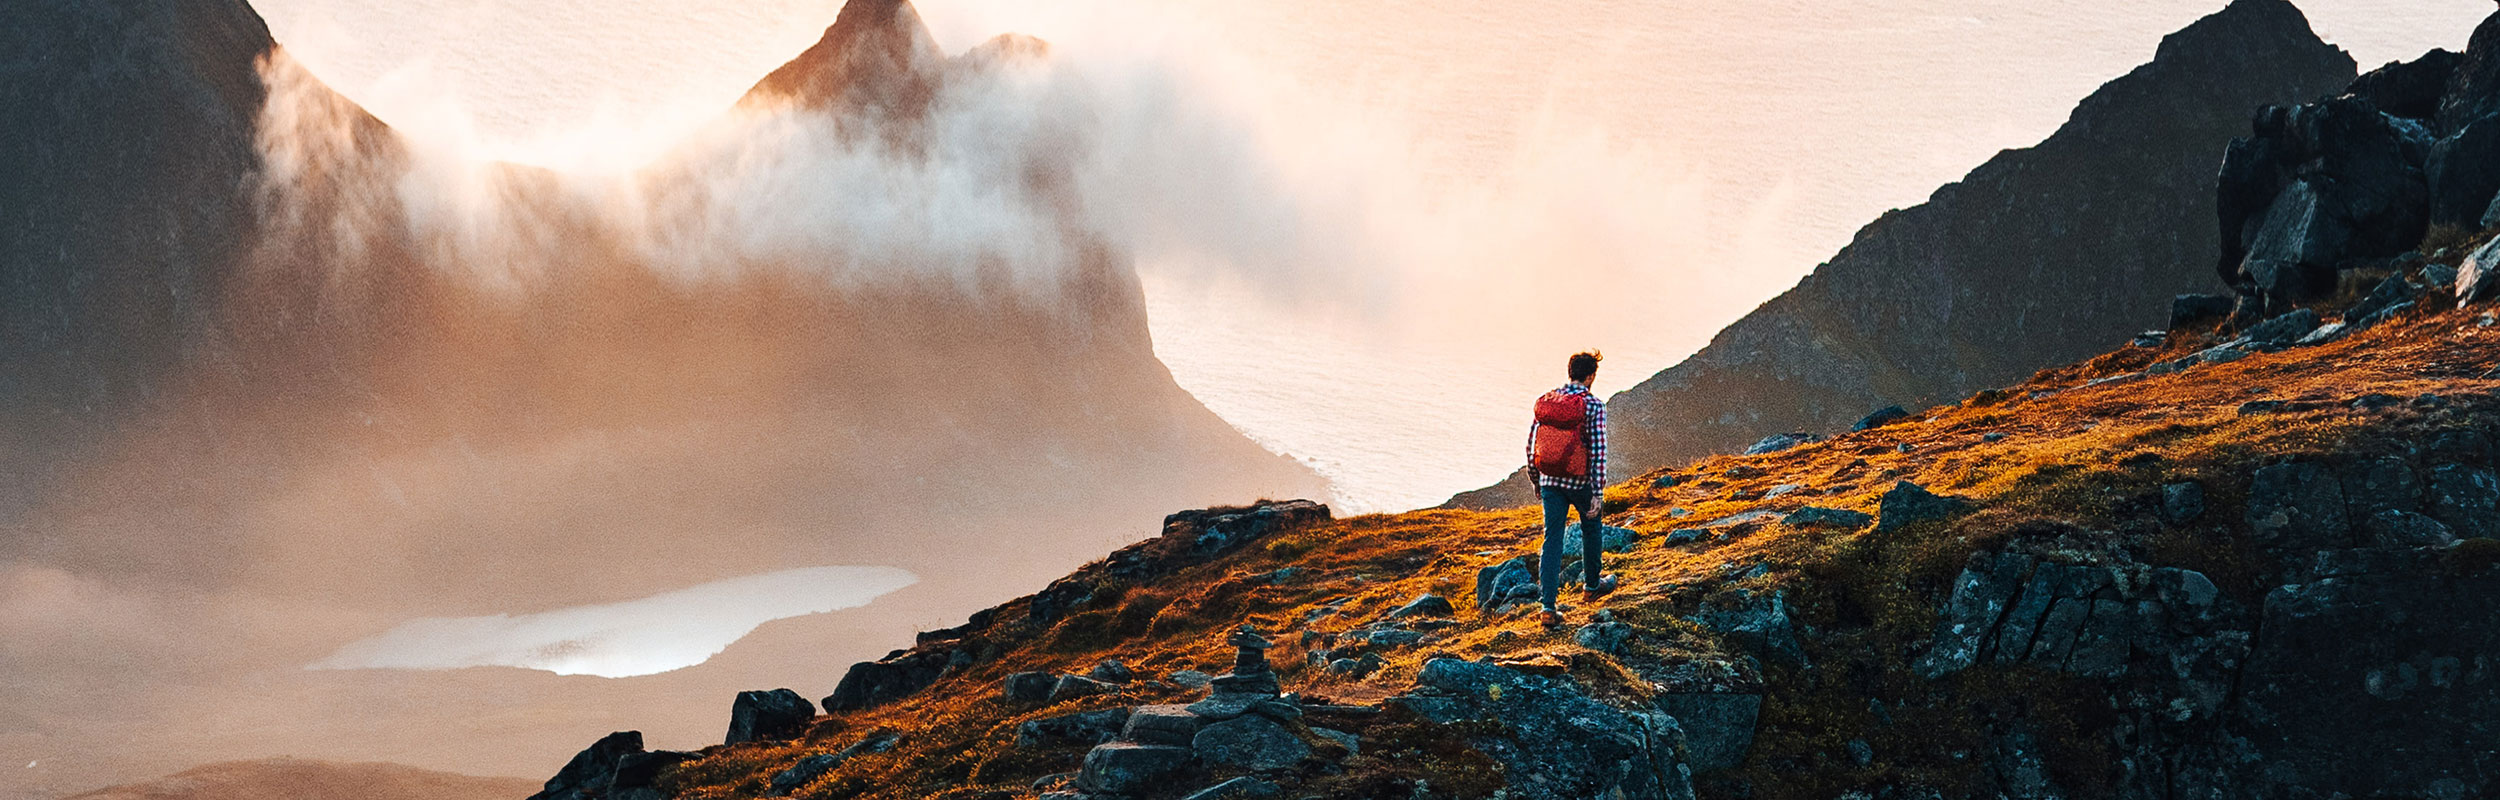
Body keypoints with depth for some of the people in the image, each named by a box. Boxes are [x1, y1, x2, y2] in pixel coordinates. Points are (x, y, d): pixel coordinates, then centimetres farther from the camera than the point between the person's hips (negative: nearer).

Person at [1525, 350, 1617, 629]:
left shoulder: (1545, 401, 1)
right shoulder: (1593, 405, -12)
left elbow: (1532, 445, 6)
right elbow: (1598, 451, -16)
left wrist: (1535, 480, 19)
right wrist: (1598, 493, -14)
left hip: (1550, 480, 3)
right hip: (1580, 481, -3)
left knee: (1552, 540, 4)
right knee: (1591, 528, 24)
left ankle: (1548, 607, -4)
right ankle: (1592, 585, 41)